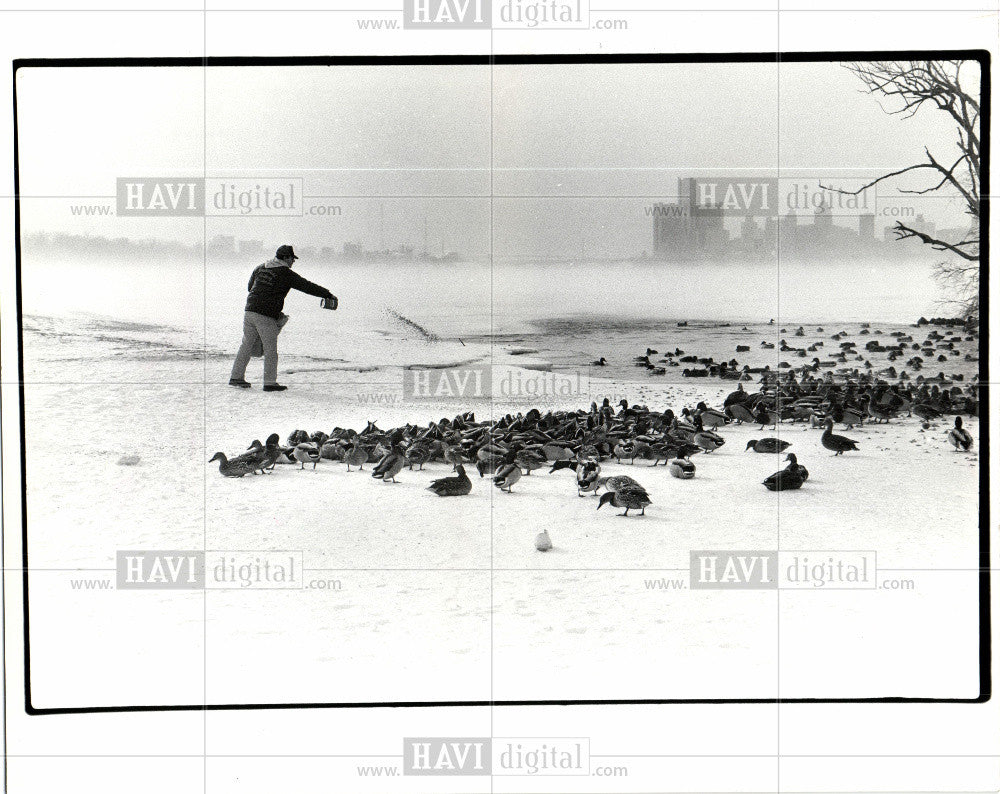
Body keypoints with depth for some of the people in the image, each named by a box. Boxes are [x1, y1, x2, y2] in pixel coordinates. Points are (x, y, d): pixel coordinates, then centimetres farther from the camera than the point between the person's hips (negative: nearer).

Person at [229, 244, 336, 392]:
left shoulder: (260, 268, 14)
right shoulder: (286, 274, -4)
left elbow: (249, 287, 25)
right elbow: (307, 286, -3)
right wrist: (329, 295, 2)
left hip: (250, 311, 6)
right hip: (266, 317, -6)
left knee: (247, 345, 15)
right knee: (270, 349, 1)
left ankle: (236, 377, 18)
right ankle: (270, 382, 2)